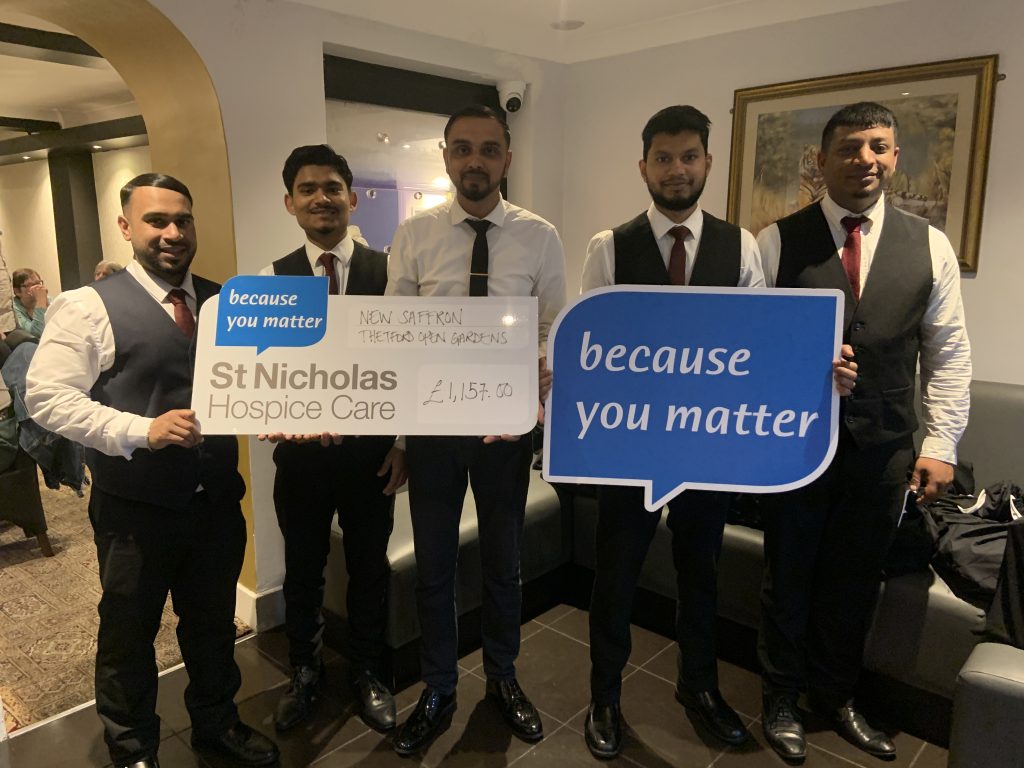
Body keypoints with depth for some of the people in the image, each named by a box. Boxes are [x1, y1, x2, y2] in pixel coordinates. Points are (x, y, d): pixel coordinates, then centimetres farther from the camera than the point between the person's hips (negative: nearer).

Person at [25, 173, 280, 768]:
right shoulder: (88, 307, -9)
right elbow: (47, 396, -14)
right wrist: (141, 430, -25)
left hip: (217, 499, 4)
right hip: (136, 508, -4)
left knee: (214, 623, 22)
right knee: (128, 634, 15)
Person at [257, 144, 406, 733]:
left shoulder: (387, 269, -4)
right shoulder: (273, 279, -1)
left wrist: (405, 441, -4)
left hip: (372, 448, -1)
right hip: (301, 449, 1)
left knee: (370, 567, 16)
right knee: (303, 569, 18)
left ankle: (369, 674, 39)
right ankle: (305, 674, 42)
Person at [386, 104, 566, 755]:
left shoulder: (540, 237, -4)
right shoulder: (414, 236, -3)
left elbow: (556, 330, -1)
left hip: (507, 423, 0)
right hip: (431, 421, 1)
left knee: (504, 559, 17)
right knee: (433, 562, 14)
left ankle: (503, 678, 42)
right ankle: (438, 691, 37)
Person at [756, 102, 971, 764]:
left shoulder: (929, 246, 3)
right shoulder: (779, 242, -5)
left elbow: (948, 354, 5)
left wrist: (941, 443, 0)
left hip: (884, 448, 3)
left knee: (856, 581, 16)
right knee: (790, 576, 14)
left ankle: (837, 695, 41)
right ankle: (783, 699, 36)